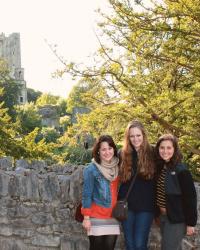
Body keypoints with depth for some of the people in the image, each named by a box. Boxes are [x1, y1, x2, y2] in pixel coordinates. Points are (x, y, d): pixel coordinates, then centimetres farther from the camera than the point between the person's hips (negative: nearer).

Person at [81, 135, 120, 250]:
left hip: (113, 216, 4)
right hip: (97, 216, -4)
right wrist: (86, 217, -10)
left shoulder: (117, 167, 5)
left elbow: (117, 190, 12)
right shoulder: (91, 169, -10)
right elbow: (87, 194, -8)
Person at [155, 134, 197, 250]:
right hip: (163, 216, 7)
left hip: (177, 219, -7)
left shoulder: (181, 171, -19)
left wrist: (191, 223, -16)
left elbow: (190, 197, -18)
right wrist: (158, 213, 9)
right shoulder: (160, 167, 2)